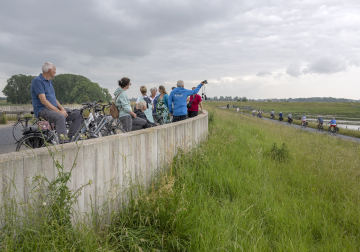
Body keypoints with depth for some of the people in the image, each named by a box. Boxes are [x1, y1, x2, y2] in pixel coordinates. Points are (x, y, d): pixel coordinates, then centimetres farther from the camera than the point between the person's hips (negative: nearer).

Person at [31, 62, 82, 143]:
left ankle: (69, 138, -6)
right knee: (60, 117, -39)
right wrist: (59, 111, -22)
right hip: (42, 110, -9)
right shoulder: (37, 80, -9)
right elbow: (43, 101, -18)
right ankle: (63, 143, -42)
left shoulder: (49, 82, 20)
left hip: (54, 108, 9)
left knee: (77, 115, -5)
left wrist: (62, 108, -4)